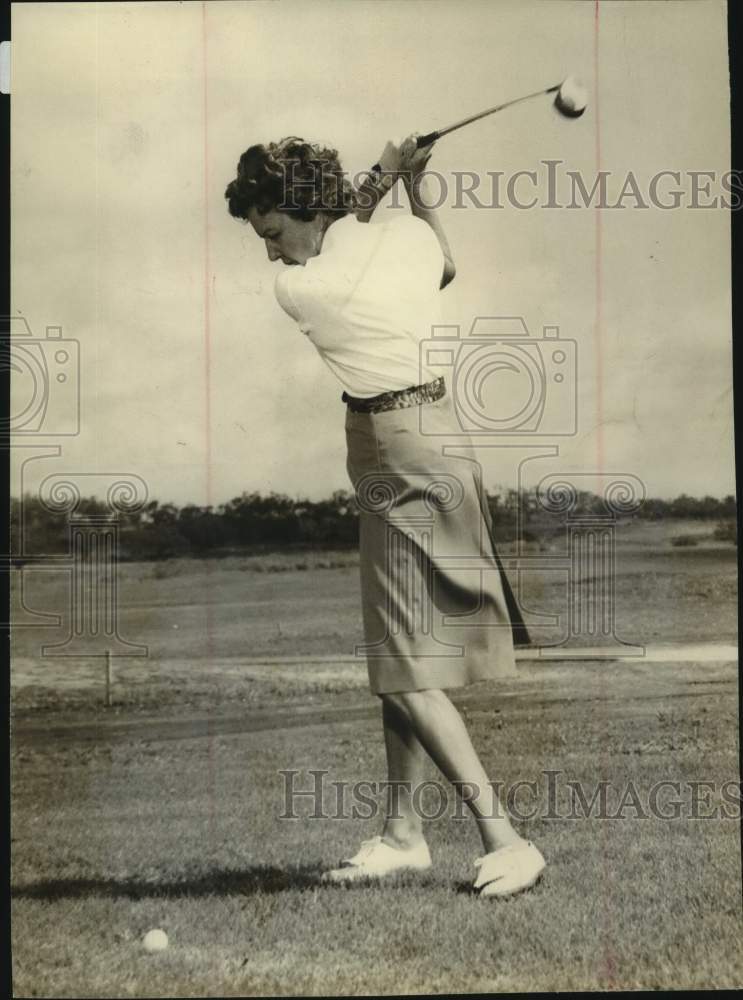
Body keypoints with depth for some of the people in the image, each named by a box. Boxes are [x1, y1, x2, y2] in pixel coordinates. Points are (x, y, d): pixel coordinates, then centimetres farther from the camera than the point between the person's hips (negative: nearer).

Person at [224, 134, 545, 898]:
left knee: (408, 668, -8)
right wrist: (414, 187, 24)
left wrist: (377, 181, 11)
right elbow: (444, 268, 26)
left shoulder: (297, 291, -16)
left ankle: (504, 837, -10)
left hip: (403, 455, -9)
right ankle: (403, 831, 20)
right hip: (427, 441, 9)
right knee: (397, 653, 13)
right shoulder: (407, 234, 1)